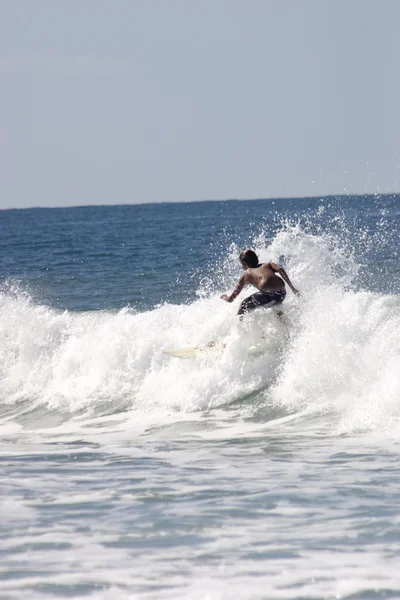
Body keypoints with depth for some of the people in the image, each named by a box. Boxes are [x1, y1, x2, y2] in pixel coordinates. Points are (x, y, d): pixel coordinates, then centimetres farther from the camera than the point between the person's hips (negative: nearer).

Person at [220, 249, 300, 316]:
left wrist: (224, 297, 45)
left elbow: (231, 299, 23)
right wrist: (292, 288, 6)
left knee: (243, 307, 21)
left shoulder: (246, 274, 21)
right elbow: (280, 270, 6)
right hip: (281, 292, 5)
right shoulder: (267, 265, 29)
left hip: (267, 293, -5)